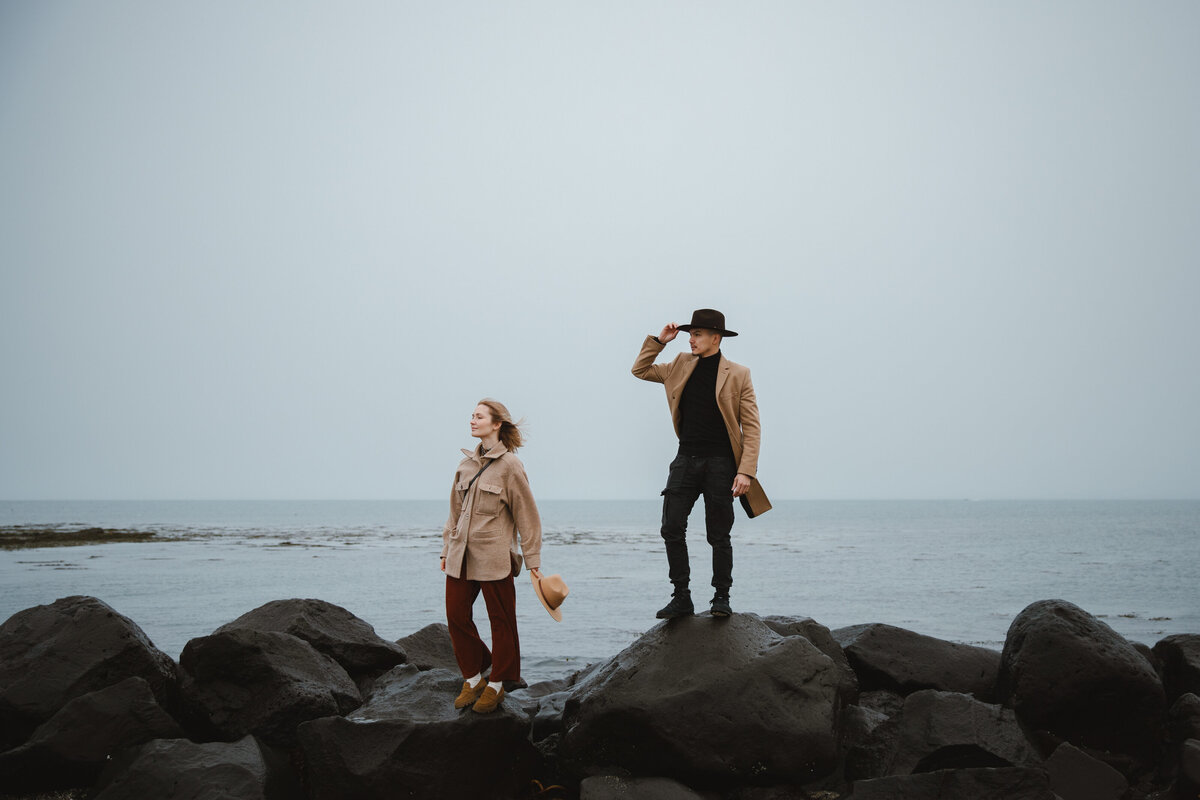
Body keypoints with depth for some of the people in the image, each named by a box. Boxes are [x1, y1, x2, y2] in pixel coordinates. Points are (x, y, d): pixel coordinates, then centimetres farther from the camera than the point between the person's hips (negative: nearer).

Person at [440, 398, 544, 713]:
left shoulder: (510, 465, -8)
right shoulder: (466, 464, 10)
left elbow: (527, 516, -6)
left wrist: (533, 561, -7)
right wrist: (447, 550, 17)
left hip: (494, 557, -6)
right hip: (461, 556, 6)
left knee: (500, 620, 5)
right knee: (456, 616, 6)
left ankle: (496, 685, 19)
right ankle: (473, 678, 22)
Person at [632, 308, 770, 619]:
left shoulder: (738, 375, -2)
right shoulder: (681, 365, 11)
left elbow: (752, 427, -4)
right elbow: (640, 370, 20)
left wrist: (745, 471, -13)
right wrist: (659, 340, 6)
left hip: (720, 463, -4)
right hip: (686, 459, 4)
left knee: (719, 535, 2)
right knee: (672, 528, -4)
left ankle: (721, 597, 14)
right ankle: (681, 597, 4)